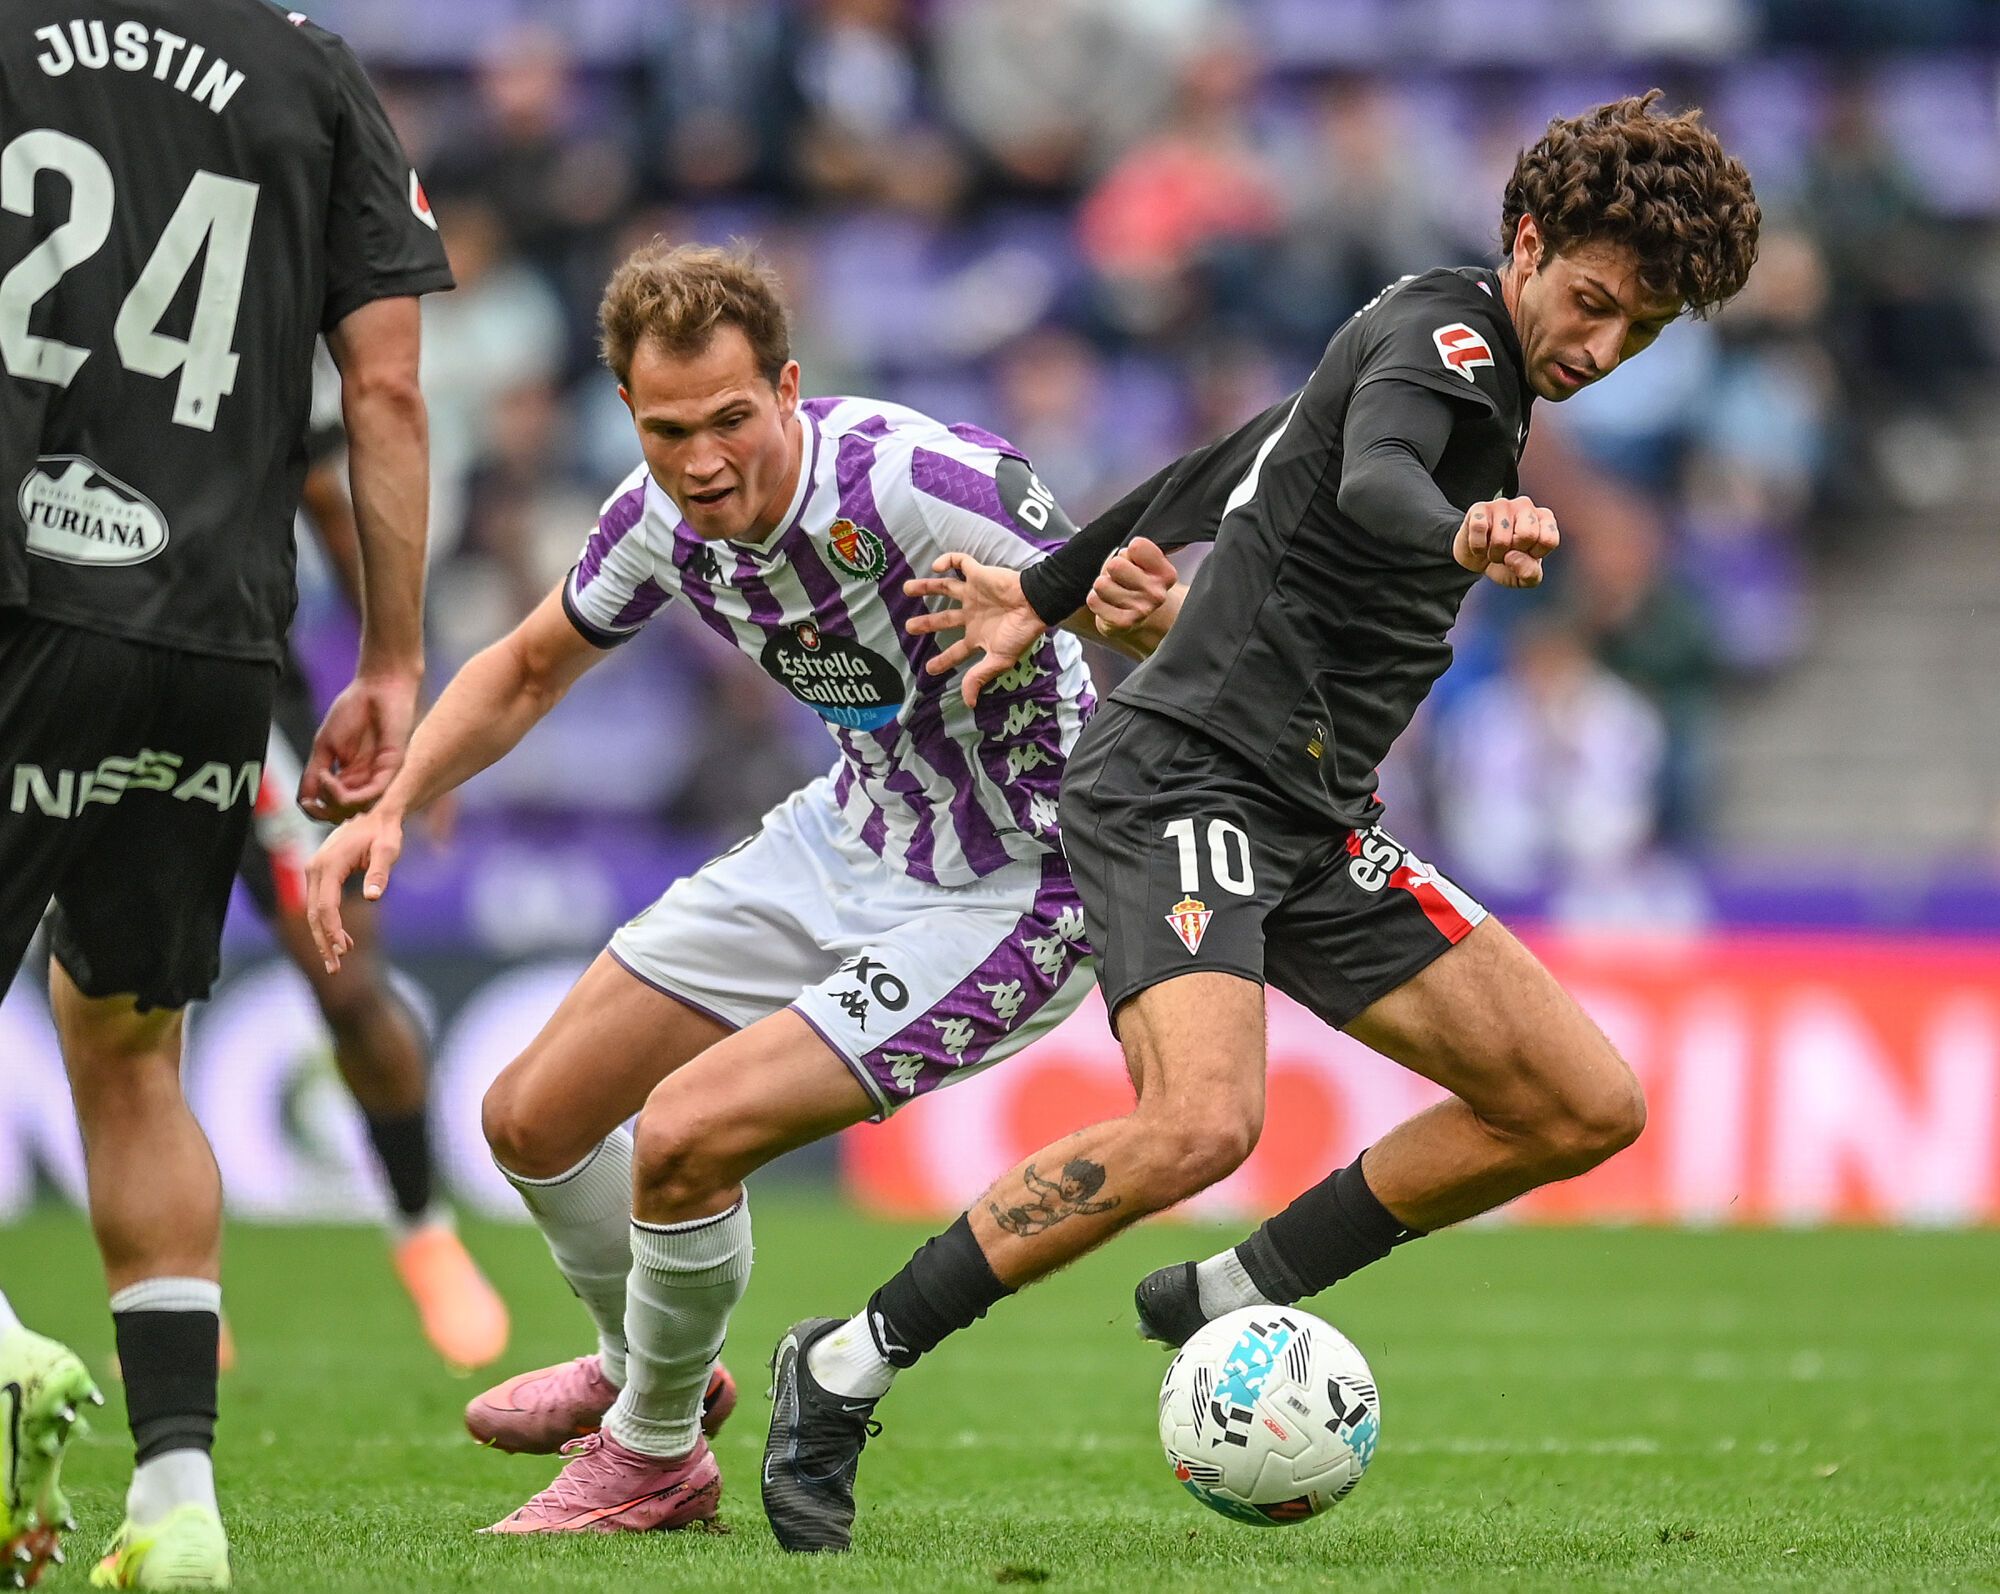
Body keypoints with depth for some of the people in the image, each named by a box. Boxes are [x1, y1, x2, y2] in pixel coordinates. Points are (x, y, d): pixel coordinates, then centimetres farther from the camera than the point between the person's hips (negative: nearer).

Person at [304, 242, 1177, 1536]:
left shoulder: (915, 482, -32)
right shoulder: (666, 516, -9)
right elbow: (527, 672, 11)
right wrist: (394, 808, -3)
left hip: (1008, 897, -8)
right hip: (850, 838, 8)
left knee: (684, 1134, -21)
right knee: (532, 1121, 10)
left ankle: (653, 1457, 8)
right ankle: (644, 1365, 41)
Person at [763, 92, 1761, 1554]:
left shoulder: (1469, 370, 18)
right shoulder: (1444, 333, -11)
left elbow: (1222, 474, 27)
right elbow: (1370, 479, -35)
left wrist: (1049, 595, 35)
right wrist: (1462, 536, -56)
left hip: (1311, 827, 10)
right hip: (1186, 778, -10)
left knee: (1588, 1107, 3)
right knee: (1202, 1120, -32)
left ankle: (1231, 1300, 11)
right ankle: (846, 1368, -17)